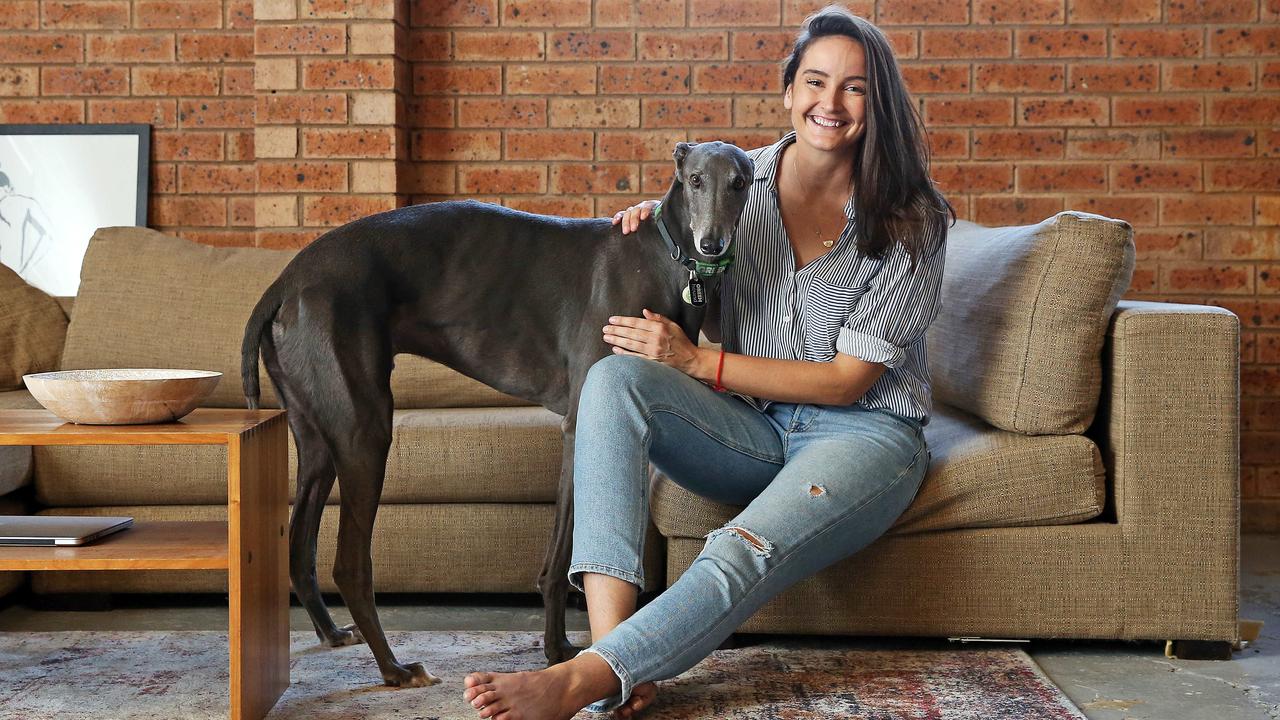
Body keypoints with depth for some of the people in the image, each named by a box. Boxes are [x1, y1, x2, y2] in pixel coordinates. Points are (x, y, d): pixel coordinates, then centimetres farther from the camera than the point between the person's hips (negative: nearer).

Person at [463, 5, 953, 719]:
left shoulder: (914, 219, -8)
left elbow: (848, 379, -11)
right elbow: (706, 314, 16)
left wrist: (696, 361, -18)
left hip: (862, 432, -3)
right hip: (751, 428, 4)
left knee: (743, 555, -35)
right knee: (615, 376, -26)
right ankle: (613, 643, -39)